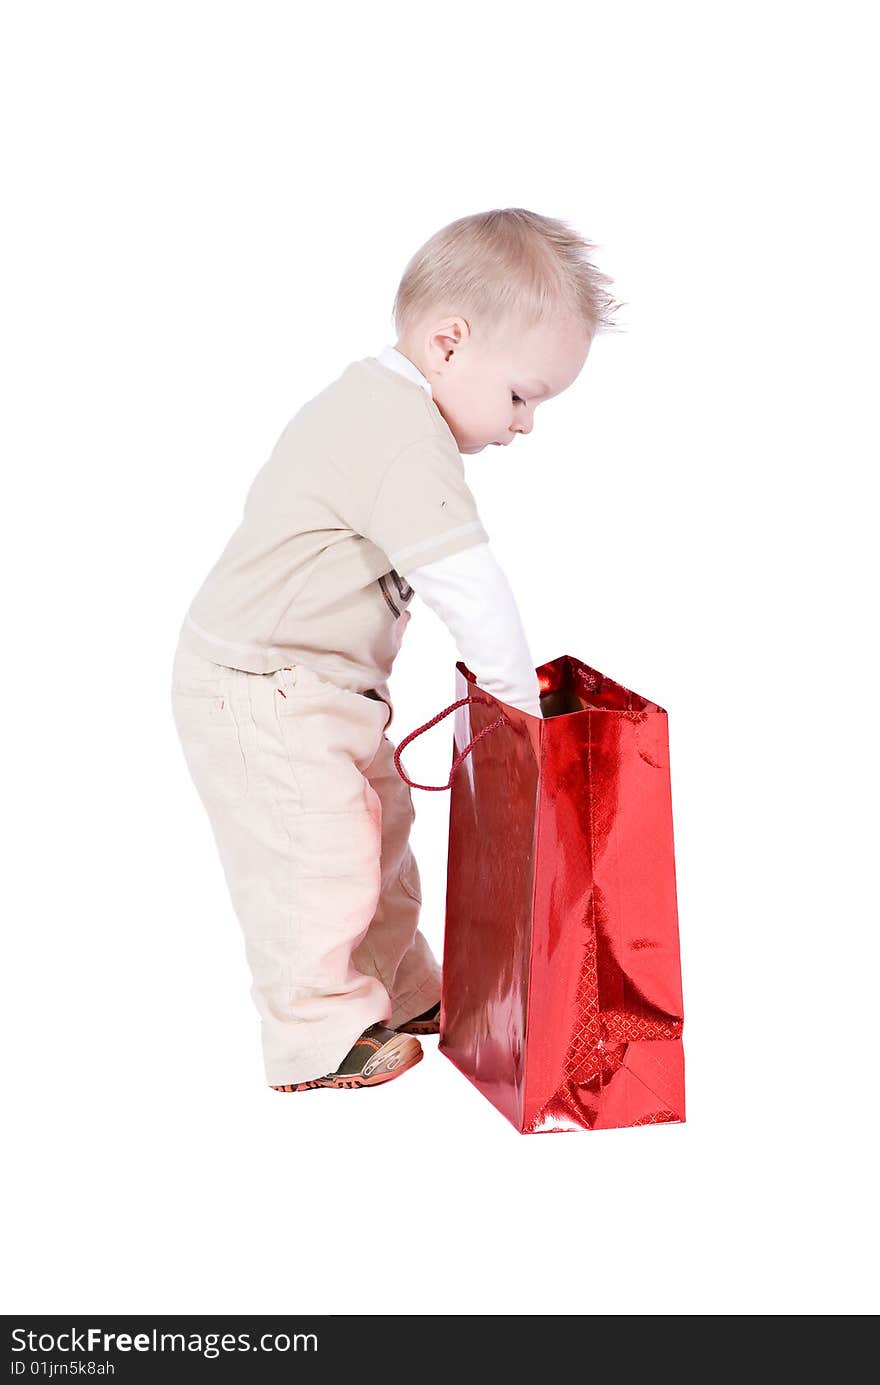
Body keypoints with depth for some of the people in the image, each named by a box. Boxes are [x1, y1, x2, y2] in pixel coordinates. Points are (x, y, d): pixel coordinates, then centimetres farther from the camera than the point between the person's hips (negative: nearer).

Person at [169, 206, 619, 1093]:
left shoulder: (374, 408, 9)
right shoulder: (401, 437, -26)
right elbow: (468, 585, -28)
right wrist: (519, 696, -15)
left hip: (316, 681, 11)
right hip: (262, 694, -11)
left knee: (380, 827, 18)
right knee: (317, 855, -1)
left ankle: (400, 993, 33)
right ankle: (320, 1037, 18)